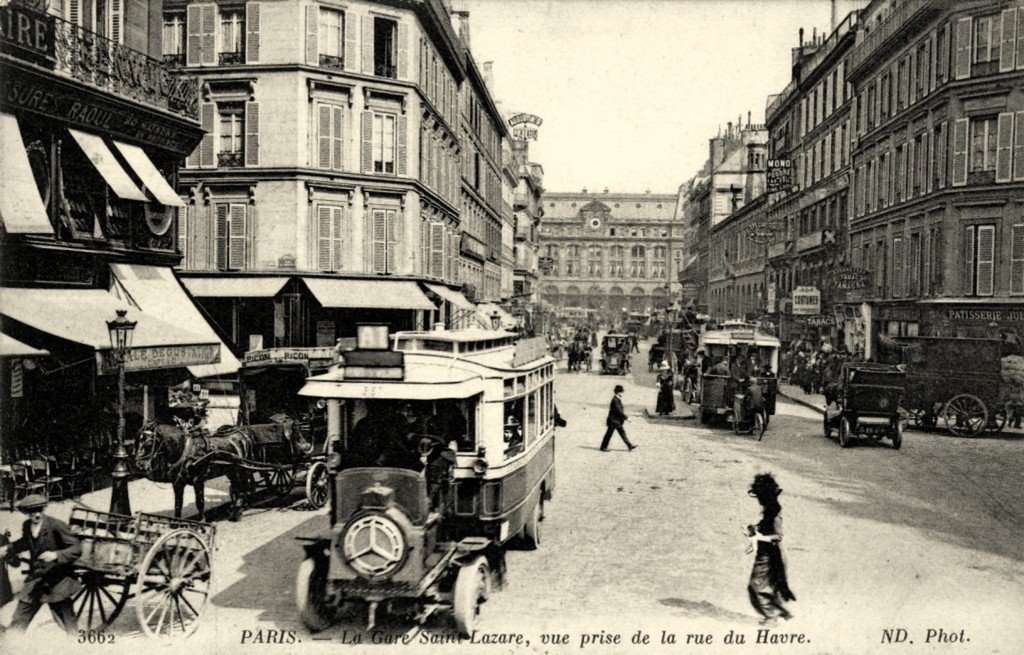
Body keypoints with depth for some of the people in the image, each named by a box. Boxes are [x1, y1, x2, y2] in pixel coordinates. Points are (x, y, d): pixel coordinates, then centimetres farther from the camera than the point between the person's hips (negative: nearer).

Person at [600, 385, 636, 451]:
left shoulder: (618, 399, 11)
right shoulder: (615, 400, -20)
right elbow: (619, 411, -24)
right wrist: (626, 417, -20)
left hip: (617, 420, 10)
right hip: (614, 421, -10)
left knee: (622, 433, 11)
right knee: (609, 434, 0)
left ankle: (630, 446, 13)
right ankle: (603, 447, 9)